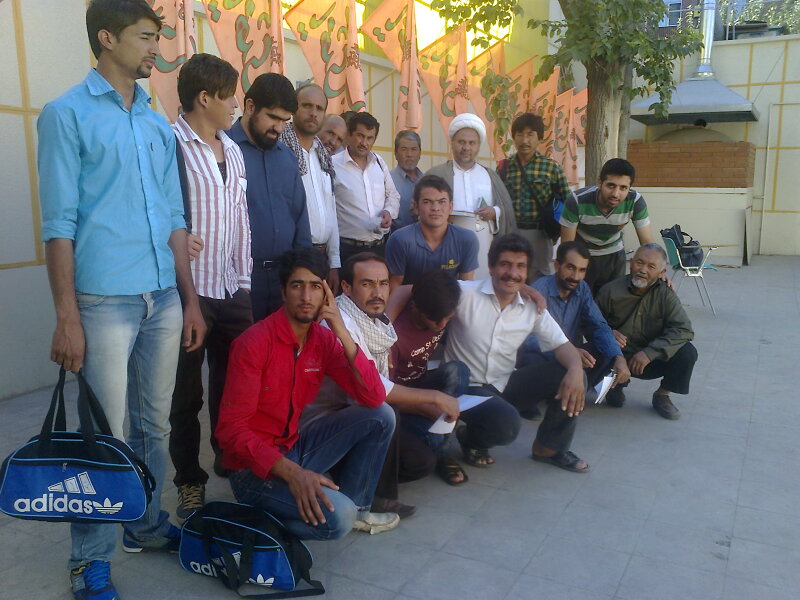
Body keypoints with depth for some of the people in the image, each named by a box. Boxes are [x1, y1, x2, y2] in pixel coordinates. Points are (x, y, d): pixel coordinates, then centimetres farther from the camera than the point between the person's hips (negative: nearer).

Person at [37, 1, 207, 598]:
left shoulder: (159, 125, 15)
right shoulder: (67, 113, -2)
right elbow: (59, 223, -7)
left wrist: (190, 300, 13)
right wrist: (66, 317, -11)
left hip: (163, 299, 6)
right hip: (105, 301, -5)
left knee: (155, 425, 13)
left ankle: (146, 525, 31)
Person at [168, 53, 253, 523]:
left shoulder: (232, 150, 14)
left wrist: (244, 280, 12)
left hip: (232, 291, 6)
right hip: (188, 290, -6)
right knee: (187, 392, 7)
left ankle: (229, 459, 32)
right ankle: (190, 484, 22)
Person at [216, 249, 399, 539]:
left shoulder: (324, 339, -1)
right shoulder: (254, 343, -20)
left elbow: (374, 398, -9)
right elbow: (231, 428, -21)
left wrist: (343, 334, -18)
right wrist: (291, 472, -31)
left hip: (293, 450, 7)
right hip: (254, 467, -7)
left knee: (380, 417, -5)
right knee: (335, 517, -28)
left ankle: (355, 506, 11)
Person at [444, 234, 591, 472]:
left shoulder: (532, 308, 0)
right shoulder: (465, 294, -16)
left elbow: (561, 344, -1)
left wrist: (576, 370, -23)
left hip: (505, 385, 6)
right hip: (468, 387, -5)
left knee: (572, 378, -11)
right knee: (506, 424, -34)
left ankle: (548, 448, 11)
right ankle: (472, 439, 5)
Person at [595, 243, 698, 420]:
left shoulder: (665, 294, -10)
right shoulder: (610, 291, -12)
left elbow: (684, 330, -19)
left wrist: (649, 352, -30)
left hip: (651, 361, 2)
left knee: (687, 353, -23)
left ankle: (662, 395, 6)